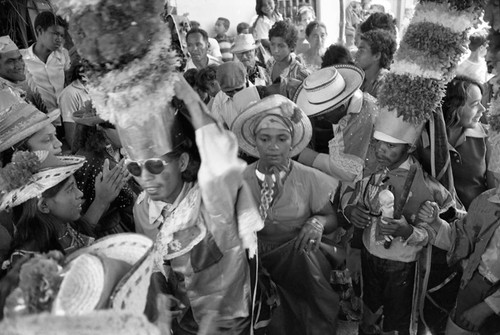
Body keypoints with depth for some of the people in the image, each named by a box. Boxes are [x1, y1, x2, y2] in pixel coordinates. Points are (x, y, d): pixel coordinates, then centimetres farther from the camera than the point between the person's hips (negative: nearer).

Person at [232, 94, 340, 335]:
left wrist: (318, 222, -17)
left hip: (301, 261, 0)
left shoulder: (309, 178, -4)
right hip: (257, 262, 1)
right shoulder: (241, 180, -4)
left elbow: (332, 218, 4)